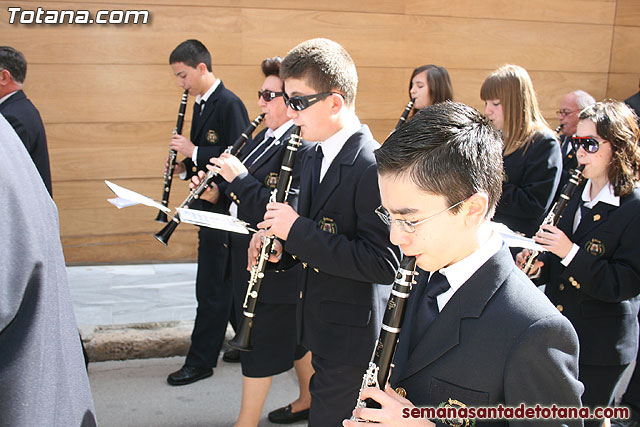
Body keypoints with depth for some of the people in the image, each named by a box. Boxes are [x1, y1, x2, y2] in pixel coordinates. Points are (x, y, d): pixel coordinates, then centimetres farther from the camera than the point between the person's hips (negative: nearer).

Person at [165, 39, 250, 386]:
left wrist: (194, 152, -19)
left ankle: (201, 361, 8)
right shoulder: (201, 104, 13)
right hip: (210, 204, 10)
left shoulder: (229, 104, -16)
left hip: (224, 206, -10)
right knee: (228, 281, 19)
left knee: (211, 286, -2)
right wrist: (185, 166, 2)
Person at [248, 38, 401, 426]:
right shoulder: (313, 159, 7)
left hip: (352, 337, -9)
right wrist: (282, 245, -3)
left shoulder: (374, 166, -23)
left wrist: (298, 230, -27)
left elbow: (385, 263, -28)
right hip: (322, 327, 9)